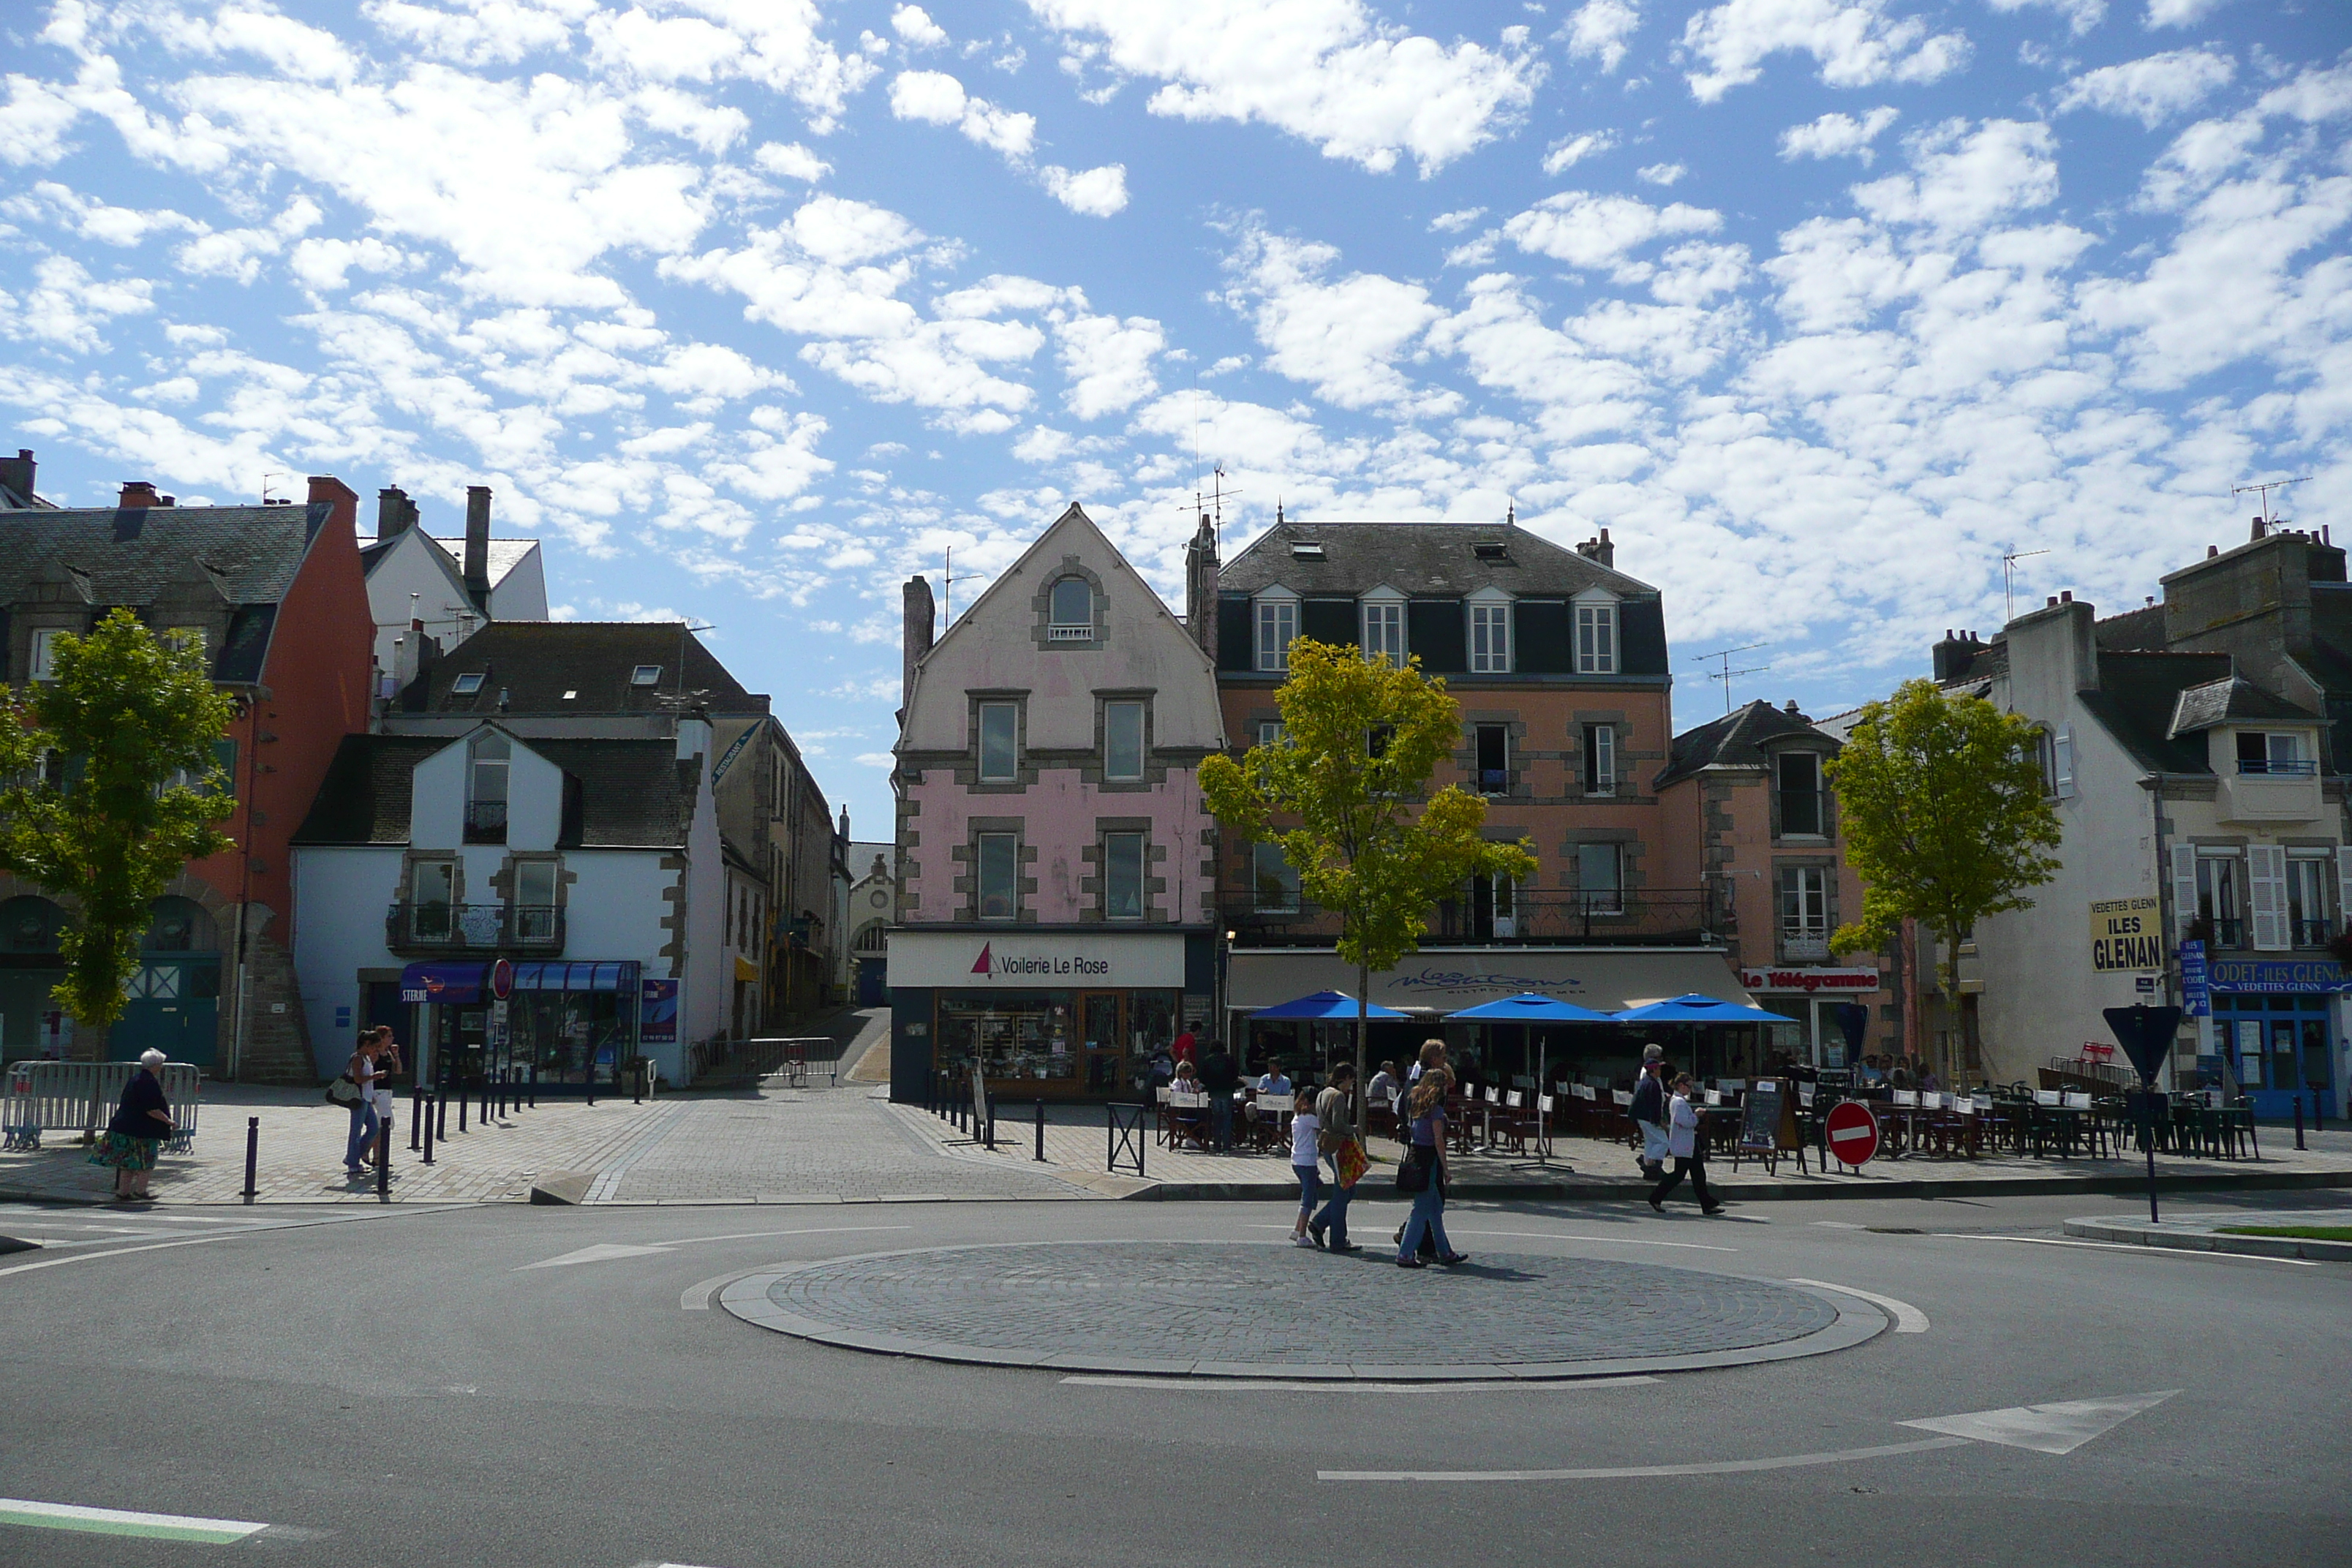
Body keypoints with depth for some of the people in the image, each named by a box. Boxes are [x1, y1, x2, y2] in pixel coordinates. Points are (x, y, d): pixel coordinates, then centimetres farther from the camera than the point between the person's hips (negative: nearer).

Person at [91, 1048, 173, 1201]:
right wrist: (168, 1121, -11)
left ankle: (123, 1192, 16)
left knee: (128, 1162, 13)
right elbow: (152, 1110, -21)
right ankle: (140, 1190, 8)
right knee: (147, 1161, 5)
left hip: (125, 1126, 9)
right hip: (144, 1130, -9)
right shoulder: (150, 1083, -19)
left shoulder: (134, 1079, 10)